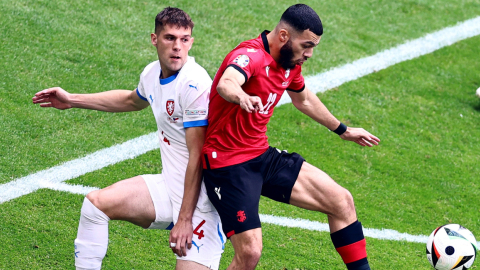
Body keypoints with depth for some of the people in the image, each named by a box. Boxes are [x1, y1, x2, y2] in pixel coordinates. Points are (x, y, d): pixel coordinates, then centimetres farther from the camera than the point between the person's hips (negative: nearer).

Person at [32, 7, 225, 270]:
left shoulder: (194, 84, -21)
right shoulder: (153, 73, 5)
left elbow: (197, 156, -22)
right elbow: (133, 101, 32)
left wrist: (185, 219, -22)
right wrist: (72, 100, 34)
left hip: (199, 196, -8)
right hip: (168, 186, 8)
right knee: (95, 202, -2)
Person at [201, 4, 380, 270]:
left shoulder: (290, 63, 6)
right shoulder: (250, 56, -21)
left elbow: (303, 98, 28)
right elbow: (226, 83, -45)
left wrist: (343, 130, 40)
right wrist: (242, 97, -69)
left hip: (263, 157, 9)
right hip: (228, 164, -9)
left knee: (341, 201, 3)